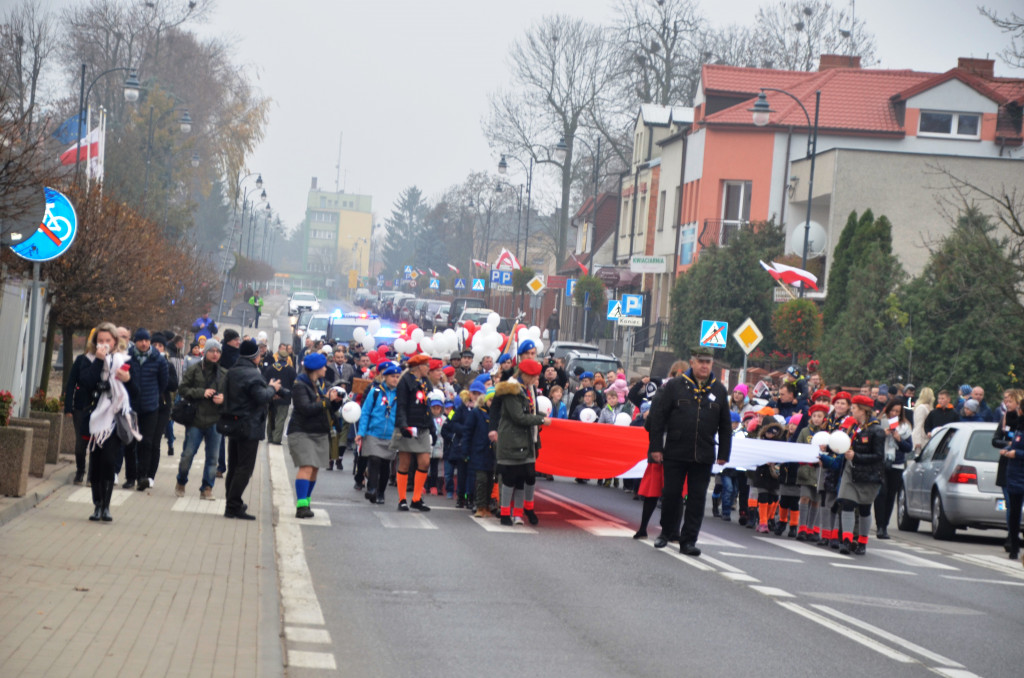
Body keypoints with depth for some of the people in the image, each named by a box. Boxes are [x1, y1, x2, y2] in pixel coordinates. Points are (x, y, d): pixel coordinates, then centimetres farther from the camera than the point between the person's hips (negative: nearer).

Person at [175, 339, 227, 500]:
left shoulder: (224, 374, 4)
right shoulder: (194, 370, -2)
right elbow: (183, 389, -5)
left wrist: (224, 398, -10)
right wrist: (202, 392, -16)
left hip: (215, 420, 2)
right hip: (195, 419, -2)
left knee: (212, 456, 4)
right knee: (188, 453, 4)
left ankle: (207, 488, 13)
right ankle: (181, 482, 25)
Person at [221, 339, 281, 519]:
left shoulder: (232, 372, 11)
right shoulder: (252, 374, -17)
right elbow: (261, 397, -25)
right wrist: (272, 388, -6)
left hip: (233, 424, 9)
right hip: (250, 426, -9)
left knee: (234, 467, 15)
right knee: (245, 467, -5)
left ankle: (232, 504, 20)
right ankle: (233, 506, -8)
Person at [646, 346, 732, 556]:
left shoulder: (719, 391, 8)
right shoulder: (674, 386, 0)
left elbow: (725, 426, 13)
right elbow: (657, 416, 0)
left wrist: (723, 454, 9)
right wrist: (656, 447, -5)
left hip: (704, 457, 2)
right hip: (675, 453, -2)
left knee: (697, 498, 1)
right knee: (671, 494, 6)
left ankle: (688, 541, 6)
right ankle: (666, 533, 26)